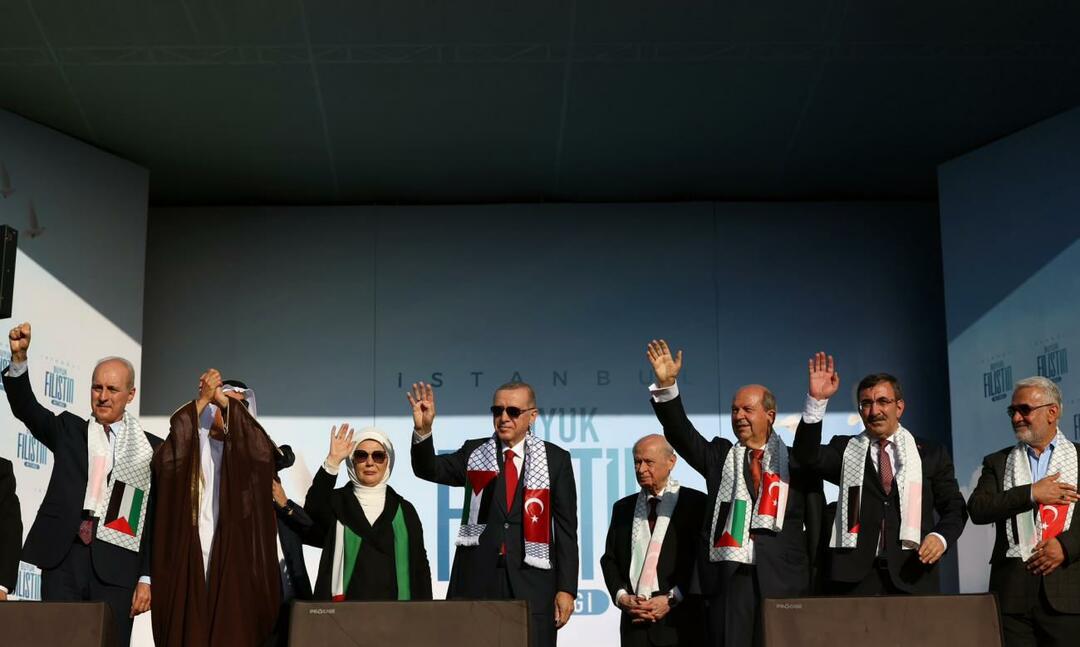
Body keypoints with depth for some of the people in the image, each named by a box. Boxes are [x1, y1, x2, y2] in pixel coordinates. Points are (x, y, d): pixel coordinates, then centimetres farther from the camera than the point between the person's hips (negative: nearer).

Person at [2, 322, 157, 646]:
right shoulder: (69, 430, 15)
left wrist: (147, 578, 0)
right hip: (62, 558, 2)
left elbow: (157, 518, 5)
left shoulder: (151, 448, 7)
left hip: (115, 568, -1)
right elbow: (26, 408, -1)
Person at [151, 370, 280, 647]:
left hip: (235, 558, 1)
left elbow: (264, 451, -11)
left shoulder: (246, 447, 14)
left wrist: (224, 399, -14)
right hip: (192, 556, 0)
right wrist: (203, 399, -16)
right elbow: (165, 459, -12)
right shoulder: (193, 443, 11)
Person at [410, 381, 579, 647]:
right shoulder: (474, 452, 10)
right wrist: (423, 431, -23)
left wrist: (567, 588, -2)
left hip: (532, 582, -1)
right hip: (476, 579, 1)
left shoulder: (556, 459, 5)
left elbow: (566, 528, 3)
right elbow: (430, 470, -4)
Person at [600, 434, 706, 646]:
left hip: (679, 623, -3)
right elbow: (609, 559, 16)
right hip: (634, 621, 4)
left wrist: (671, 599, -10)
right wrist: (621, 597, -1)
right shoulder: (623, 508, 16)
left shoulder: (696, 504, 1)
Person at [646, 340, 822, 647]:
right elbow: (680, 432, 3)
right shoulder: (720, 456, 16)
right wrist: (667, 385, -11)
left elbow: (816, 524, 8)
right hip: (727, 579, 1)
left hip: (782, 581, -1)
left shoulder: (797, 462, 9)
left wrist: (817, 583, 1)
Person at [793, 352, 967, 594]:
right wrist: (817, 401, -14)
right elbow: (808, 455, -4)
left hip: (912, 574, 1)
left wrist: (941, 536, -7)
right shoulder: (845, 449, 14)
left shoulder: (931, 454, 13)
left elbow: (954, 508, 14)